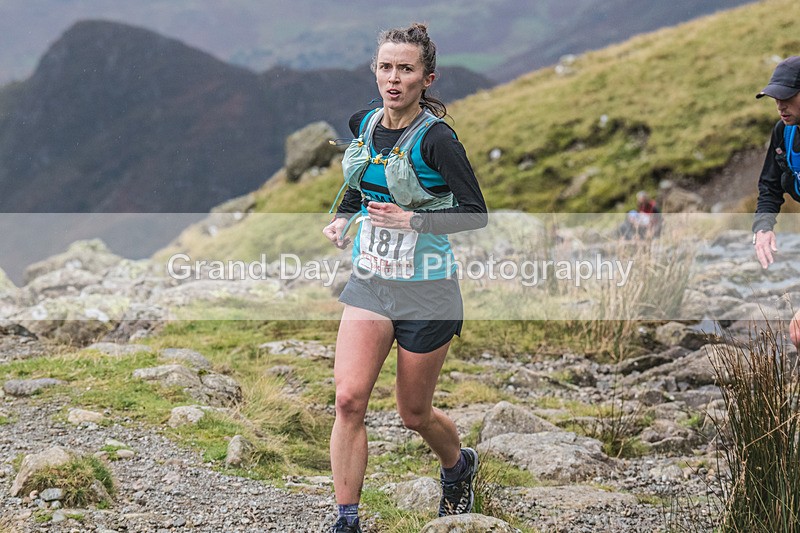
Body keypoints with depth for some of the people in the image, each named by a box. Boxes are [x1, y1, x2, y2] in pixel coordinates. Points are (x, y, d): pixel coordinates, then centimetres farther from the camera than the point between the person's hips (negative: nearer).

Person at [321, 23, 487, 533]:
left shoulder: (435, 139, -17)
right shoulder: (364, 124, 3)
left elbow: (476, 213, -17)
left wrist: (412, 221, -27)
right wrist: (343, 218, 3)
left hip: (426, 289, -5)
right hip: (369, 282, 5)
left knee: (414, 413, 10)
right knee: (349, 397, -12)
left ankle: (459, 464, 44)